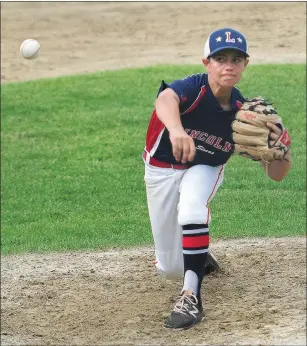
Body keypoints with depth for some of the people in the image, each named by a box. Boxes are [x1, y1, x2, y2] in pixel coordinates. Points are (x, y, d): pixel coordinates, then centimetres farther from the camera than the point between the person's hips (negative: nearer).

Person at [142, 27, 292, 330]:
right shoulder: (194, 88, -29)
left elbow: (275, 174, -18)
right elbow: (165, 99, -55)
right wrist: (176, 130, -77)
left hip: (205, 170, 1)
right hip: (162, 169, 0)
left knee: (191, 207, -37)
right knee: (170, 269, 7)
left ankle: (191, 297, -31)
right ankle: (197, 257, 45)